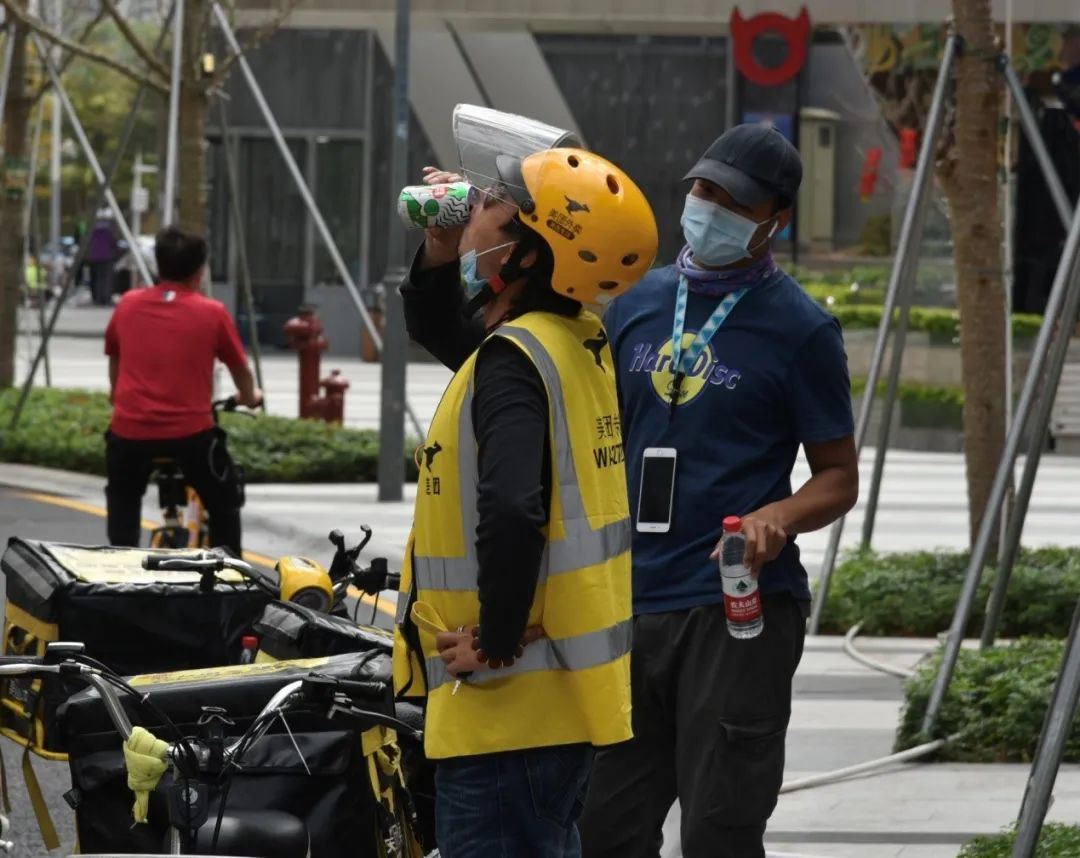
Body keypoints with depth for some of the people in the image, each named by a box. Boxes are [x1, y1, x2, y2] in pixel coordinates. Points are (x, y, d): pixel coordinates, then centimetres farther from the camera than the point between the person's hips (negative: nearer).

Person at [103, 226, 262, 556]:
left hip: (130, 428, 3)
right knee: (224, 505, 17)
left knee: (123, 502, 27)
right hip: (190, 431, -3)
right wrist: (250, 397, 37)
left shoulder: (128, 305, 8)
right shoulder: (212, 313, 0)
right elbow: (239, 368, 14)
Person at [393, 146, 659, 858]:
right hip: (567, 688, 10)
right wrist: (441, 251, 12)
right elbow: (439, 329, 31)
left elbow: (512, 512, -34)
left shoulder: (515, 357, -18)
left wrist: (497, 640, -21)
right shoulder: (577, 344, 11)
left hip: (511, 700, -10)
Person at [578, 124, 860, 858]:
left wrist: (779, 519, -20)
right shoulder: (637, 303, 12)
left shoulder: (799, 329, -3)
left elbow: (840, 478, -2)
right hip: (629, 605, 5)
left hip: (739, 611, -5)